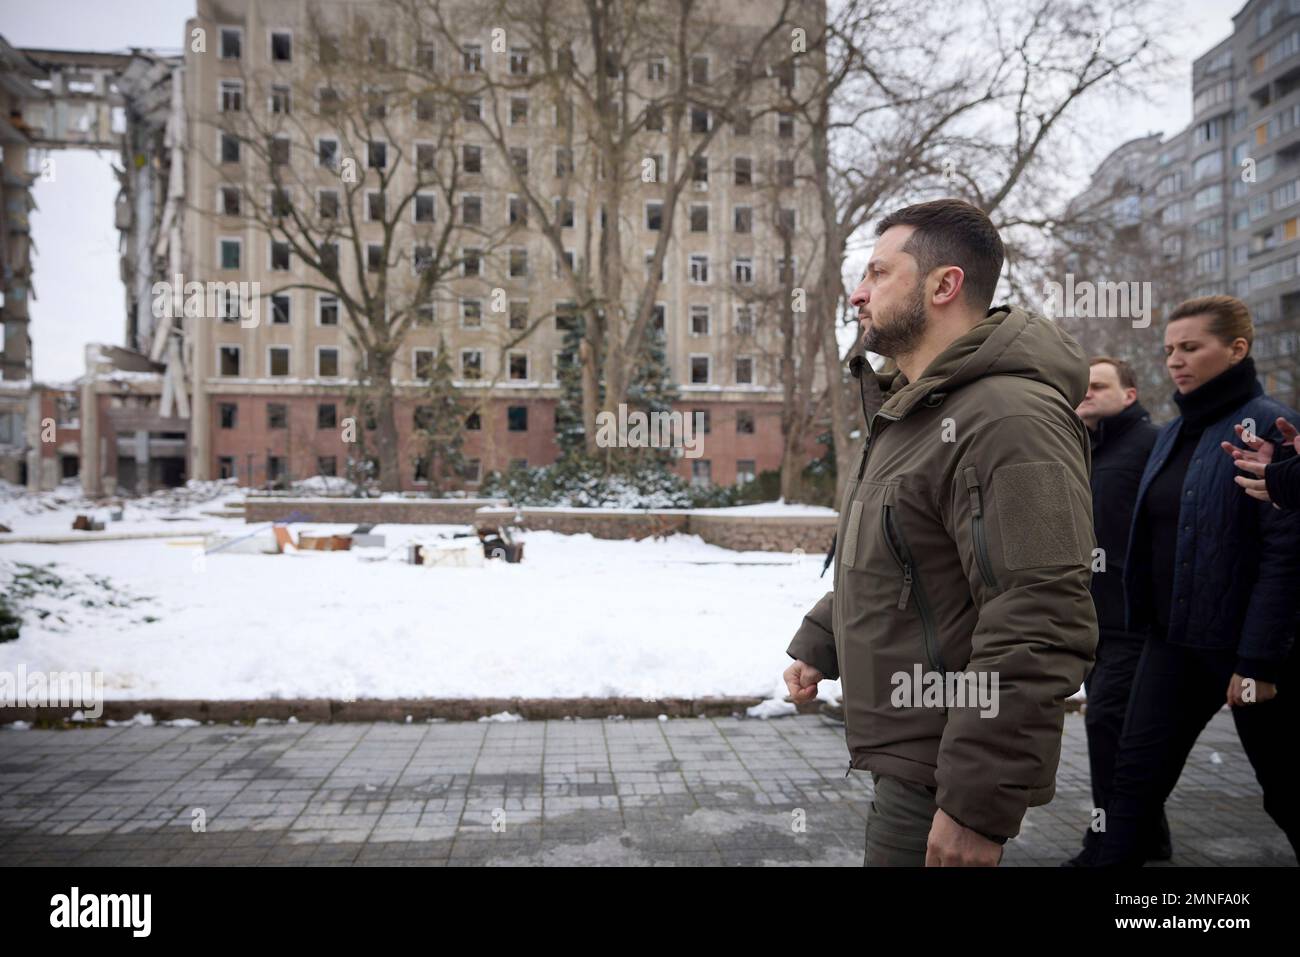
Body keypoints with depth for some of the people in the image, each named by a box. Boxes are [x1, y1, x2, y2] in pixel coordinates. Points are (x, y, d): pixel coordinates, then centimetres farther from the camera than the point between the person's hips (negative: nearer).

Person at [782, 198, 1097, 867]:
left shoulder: (1011, 419, -23)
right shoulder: (912, 411, 13)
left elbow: (1040, 630, -28)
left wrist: (980, 804, -27)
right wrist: (816, 645, 21)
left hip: (941, 774, -9)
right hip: (903, 751, 10)